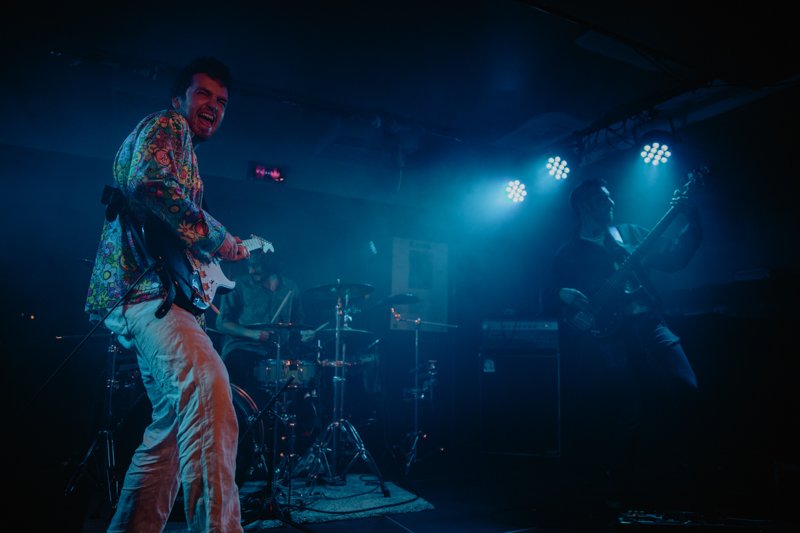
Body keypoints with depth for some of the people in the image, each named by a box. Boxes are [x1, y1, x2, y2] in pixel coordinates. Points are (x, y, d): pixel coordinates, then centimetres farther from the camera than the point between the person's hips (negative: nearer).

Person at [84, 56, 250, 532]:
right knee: (209, 391, -32)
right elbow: (148, 183, -21)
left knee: (174, 424, 15)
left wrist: (229, 250, 24)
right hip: (146, 286, -11)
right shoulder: (165, 125, 1)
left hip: (159, 290, 11)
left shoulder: (184, 152, 30)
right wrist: (220, 241, -14)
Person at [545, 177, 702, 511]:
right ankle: (625, 483, 13)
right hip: (604, 332, -3)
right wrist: (564, 295, -10)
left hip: (646, 322, 3)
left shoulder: (630, 233, 22)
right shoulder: (568, 253, 15)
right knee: (625, 410, -12)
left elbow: (673, 259, 12)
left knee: (683, 386, -15)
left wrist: (691, 221, 0)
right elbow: (550, 298, 11)